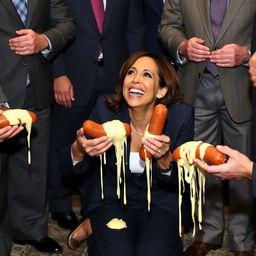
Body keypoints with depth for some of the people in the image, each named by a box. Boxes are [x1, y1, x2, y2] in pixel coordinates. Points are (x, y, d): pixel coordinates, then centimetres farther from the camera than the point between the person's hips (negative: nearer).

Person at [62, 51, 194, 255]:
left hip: (160, 202, 1)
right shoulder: (105, 108, -14)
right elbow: (71, 166, -7)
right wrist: (78, 150, -32)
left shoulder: (181, 115, -15)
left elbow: (180, 182, -10)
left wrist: (164, 160, -33)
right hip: (111, 198, 0)